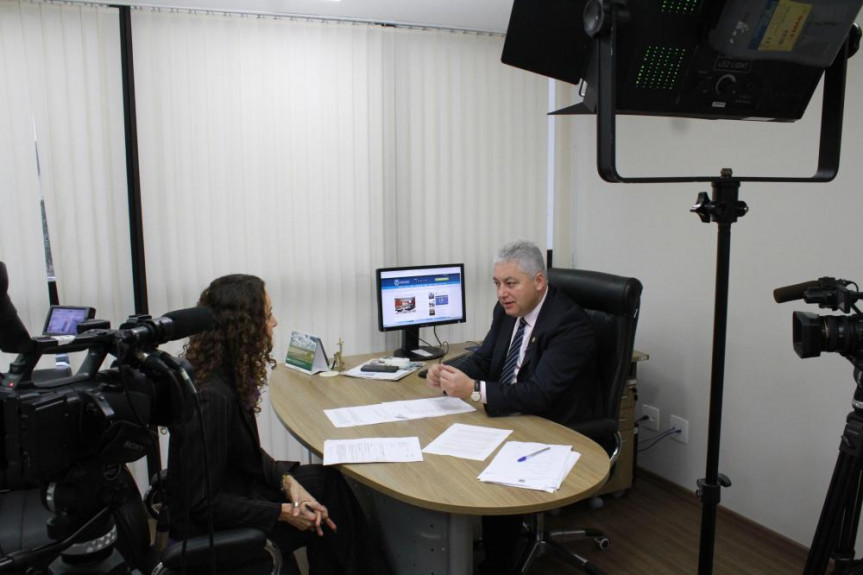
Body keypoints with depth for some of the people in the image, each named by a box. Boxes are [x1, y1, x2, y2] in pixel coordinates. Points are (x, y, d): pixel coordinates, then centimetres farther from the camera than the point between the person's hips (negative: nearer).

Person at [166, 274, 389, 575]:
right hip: (211, 529, -8)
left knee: (329, 480, 4)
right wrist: (284, 512, -19)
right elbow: (203, 505, -26)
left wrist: (288, 482, -8)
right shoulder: (210, 398, -31)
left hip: (233, 488, 8)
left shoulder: (230, 377, -3)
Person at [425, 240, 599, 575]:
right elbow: (482, 361, 7)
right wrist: (449, 375, -15)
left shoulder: (570, 323, -21)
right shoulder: (507, 309, 2)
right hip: (509, 418, 7)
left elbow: (540, 393, -29)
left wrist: (474, 390, -37)